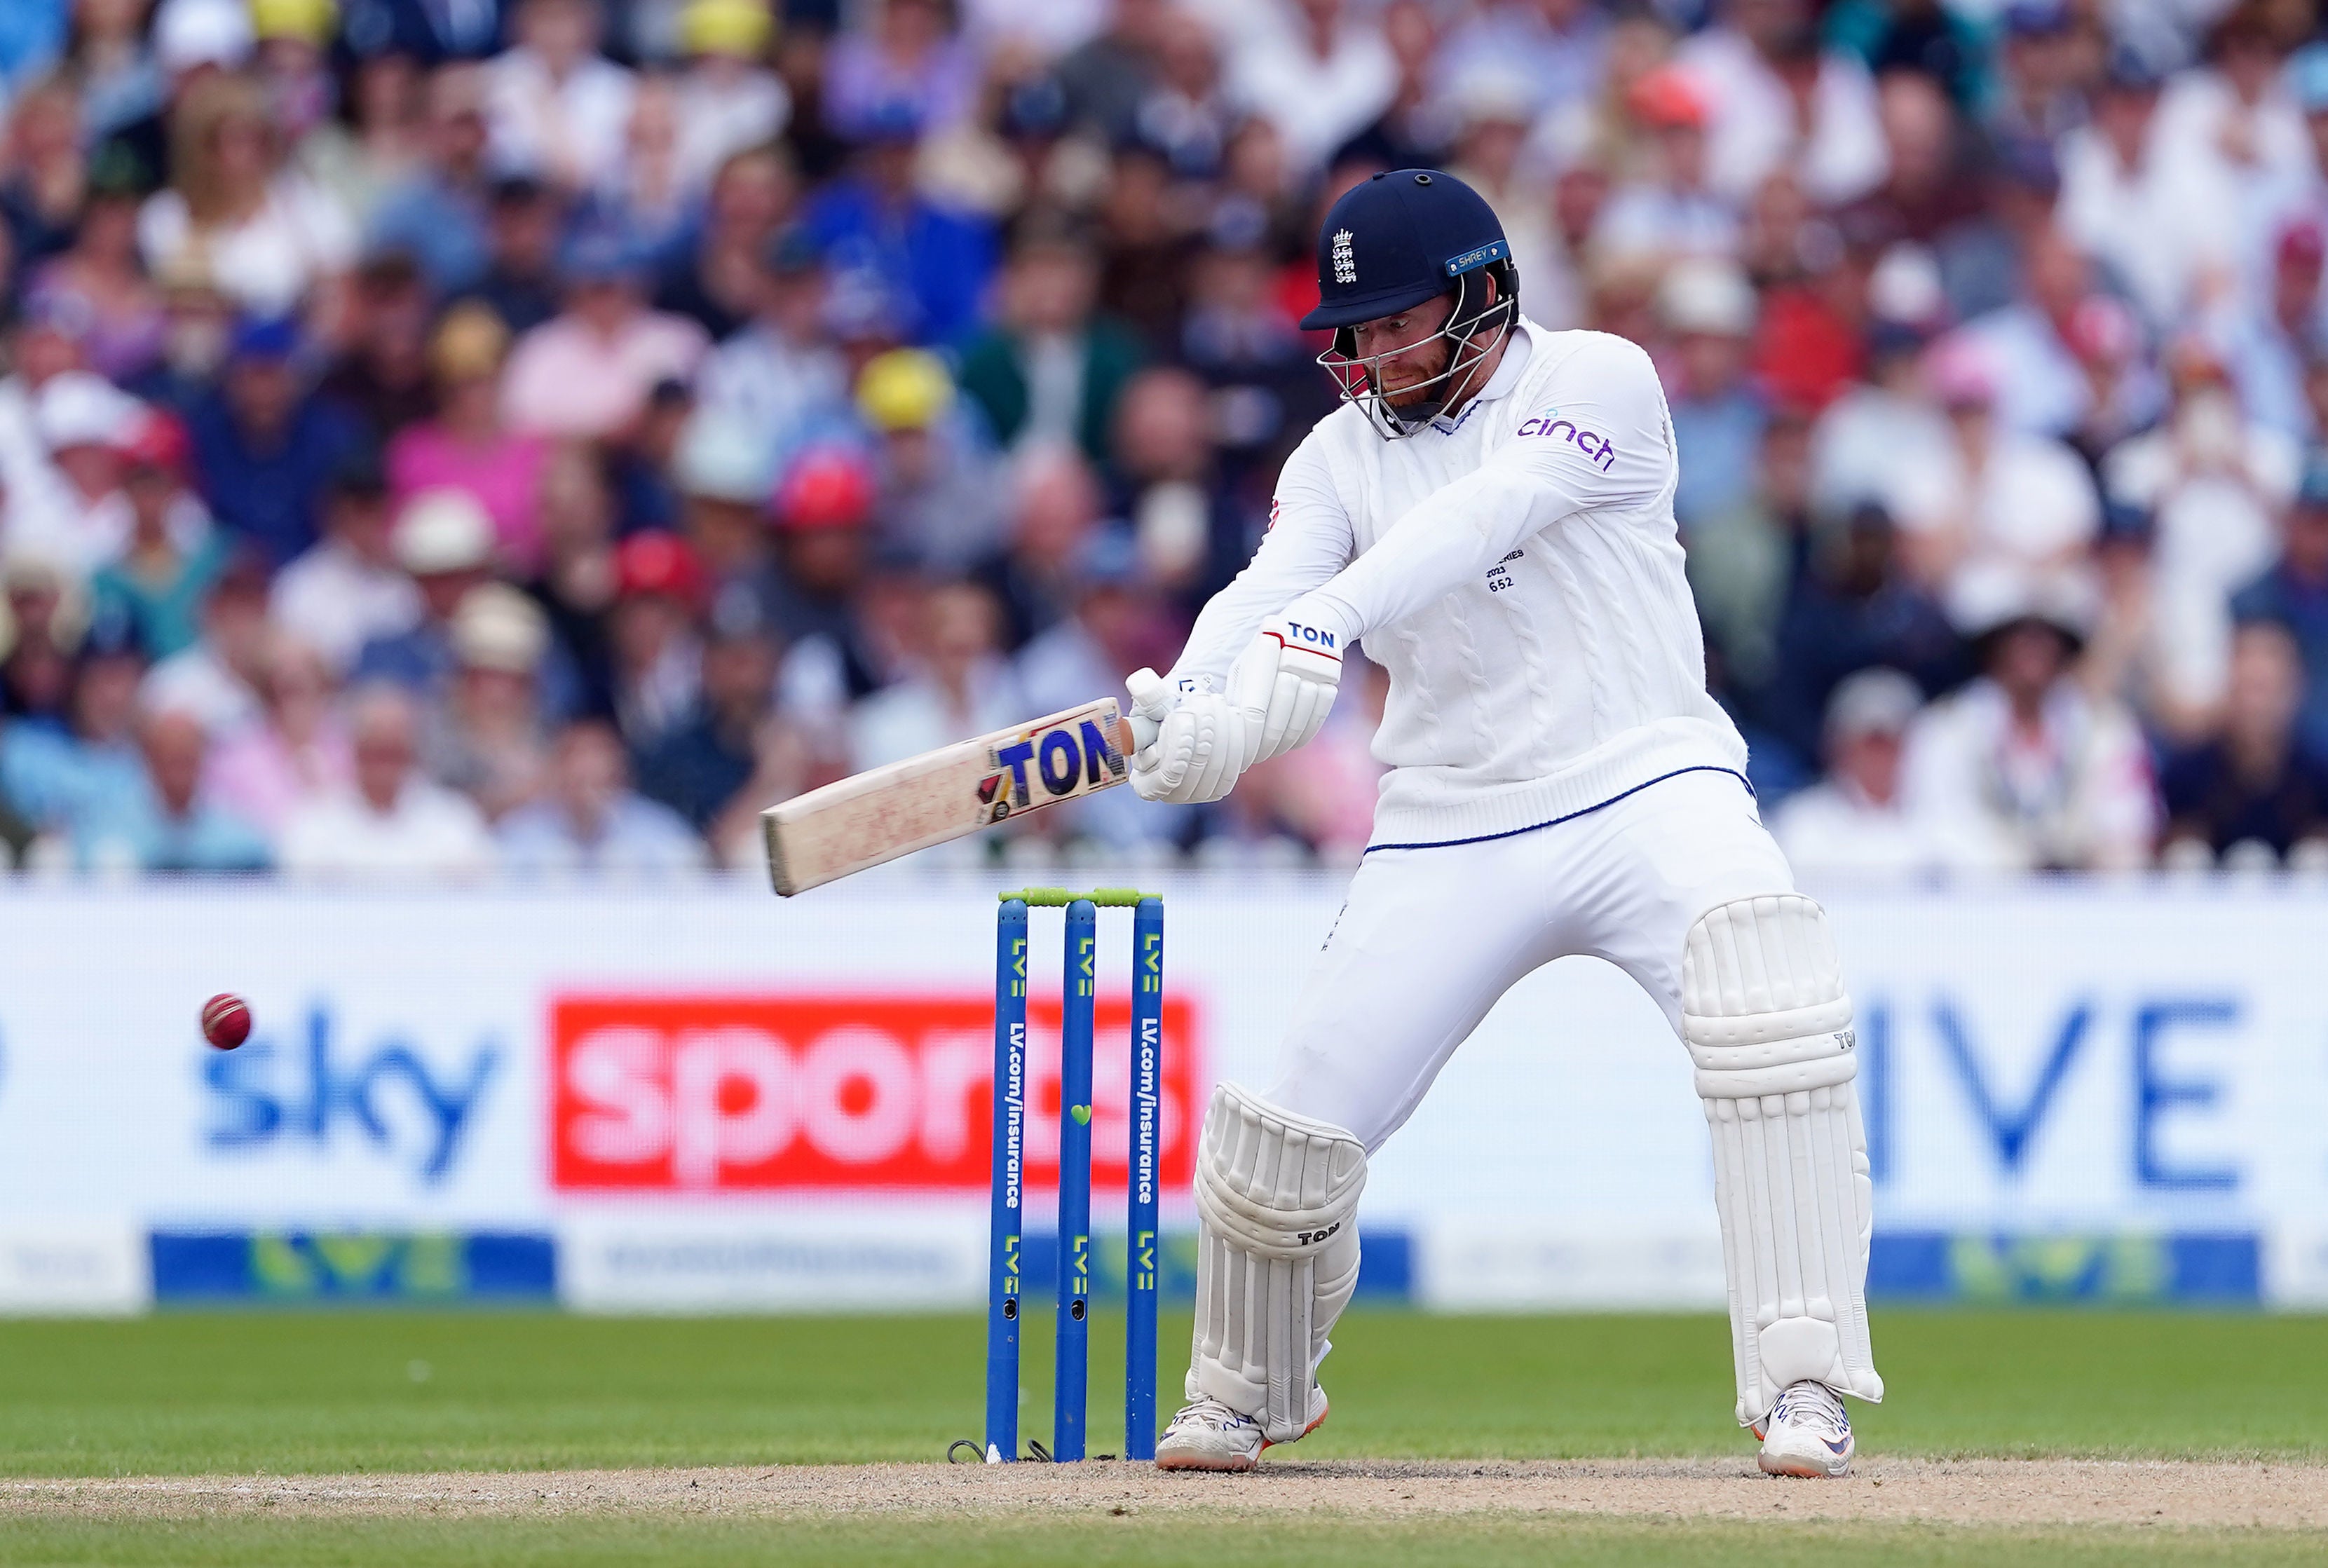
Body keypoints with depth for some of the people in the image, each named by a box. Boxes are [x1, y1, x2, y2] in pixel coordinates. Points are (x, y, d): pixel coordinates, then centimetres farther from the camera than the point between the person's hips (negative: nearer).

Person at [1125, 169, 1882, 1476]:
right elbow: (1272, 586, -10)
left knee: (1768, 985, -33)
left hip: (1647, 784, -4)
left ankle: (1801, 1378, -29)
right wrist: (1190, 705, -34)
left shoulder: (1599, 384, -6)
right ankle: (1247, 1399, 29)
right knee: (1292, 1135, -2)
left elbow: (1494, 509, -24)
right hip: (1451, 827, 4)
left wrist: (1329, 623, -41)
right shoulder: (1343, 455, 8)